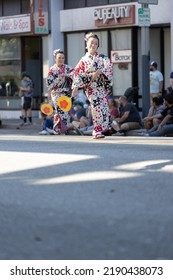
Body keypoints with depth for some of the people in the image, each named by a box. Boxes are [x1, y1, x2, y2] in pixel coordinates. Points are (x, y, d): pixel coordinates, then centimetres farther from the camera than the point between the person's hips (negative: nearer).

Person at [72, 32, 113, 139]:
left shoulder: (103, 57, 9)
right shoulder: (84, 60, 7)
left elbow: (108, 66, -6)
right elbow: (78, 74, 2)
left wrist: (98, 72, -19)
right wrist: (75, 87, -9)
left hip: (102, 86, 2)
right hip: (91, 87, -2)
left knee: (104, 108, -4)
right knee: (97, 106, -17)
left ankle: (98, 130, 7)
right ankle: (97, 131, -15)